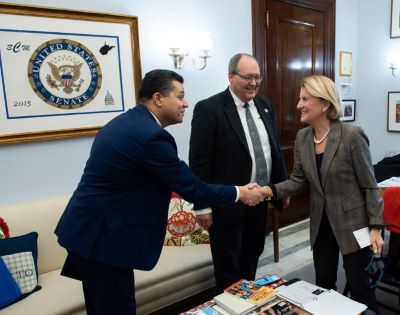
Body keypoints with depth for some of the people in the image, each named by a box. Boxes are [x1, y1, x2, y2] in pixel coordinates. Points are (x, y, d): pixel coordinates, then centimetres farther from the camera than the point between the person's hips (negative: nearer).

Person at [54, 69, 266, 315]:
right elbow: (192, 189, -17)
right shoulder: (151, 135, -22)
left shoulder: (125, 121, 8)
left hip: (88, 230, 10)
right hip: (101, 237, -10)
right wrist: (240, 193, -3)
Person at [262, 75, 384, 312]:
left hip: (352, 223, -5)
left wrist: (376, 227, -13)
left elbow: (369, 185, -13)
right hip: (321, 223, 5)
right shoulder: (302, 137, -2)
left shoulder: (352, 135, -18)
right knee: (323, 283, 18)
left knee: (359, 285, 11)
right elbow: (298, 180, 1)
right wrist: (271, 190, -16)